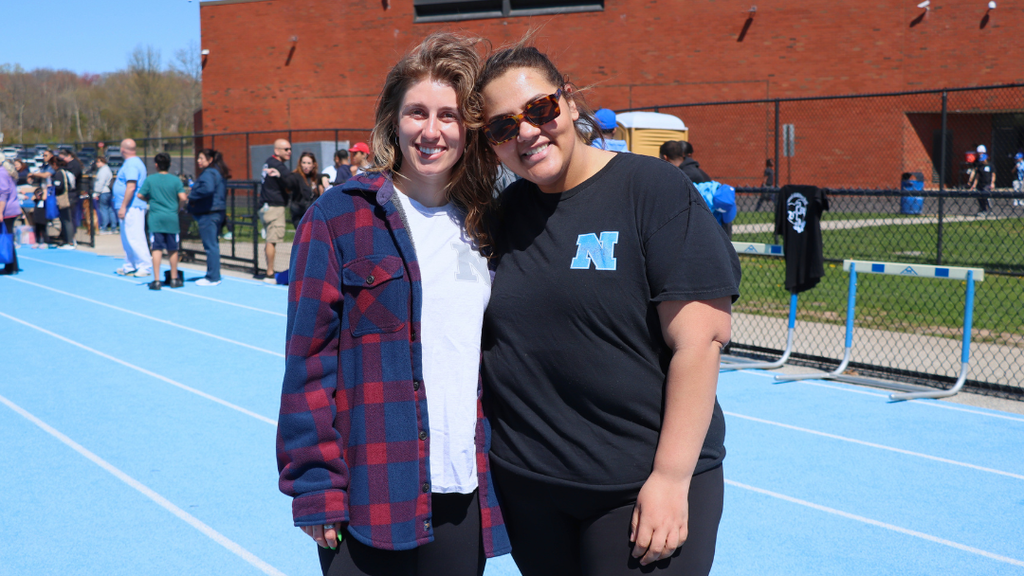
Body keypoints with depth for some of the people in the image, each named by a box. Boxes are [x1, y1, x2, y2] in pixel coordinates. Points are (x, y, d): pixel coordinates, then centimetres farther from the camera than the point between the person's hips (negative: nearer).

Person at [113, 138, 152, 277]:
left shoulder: (131, 164, -15)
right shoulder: (135, 162, 18)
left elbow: (131, 187, -23)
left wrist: (123, 207, -23)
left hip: (132, 207, -11)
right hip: (131, 208, 11)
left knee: (135, 238, -11)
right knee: (127, 239, 15)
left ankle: (145, 267, -10)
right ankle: (130, 267, 20)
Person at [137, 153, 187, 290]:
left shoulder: (150, 179, 0)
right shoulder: (176, 180, 0)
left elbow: (140, 195, 1)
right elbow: (183, 197, -8)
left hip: (156, 218, -1)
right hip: (172, 218, 1)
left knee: (157, 249, -2)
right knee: (172, 250, 11)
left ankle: (156, 280, -5)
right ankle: (174, 279, 19)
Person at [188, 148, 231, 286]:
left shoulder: (208, 174, -14)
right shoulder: (219, 173, 16)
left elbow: (208, 188, -32)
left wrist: (192, 195, -17)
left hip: (208, 215, -10)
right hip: (219, 213, 10)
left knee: (210, 246, -6)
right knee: (213, 245, 15)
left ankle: (212, 278, -4)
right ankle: (214, 275, 21)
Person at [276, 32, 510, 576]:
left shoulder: (483, 226, 9)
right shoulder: (339, 216, -5)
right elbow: (309, 358, -7)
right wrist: (315, 487, -11)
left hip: (466, 492, 4)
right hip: (373, 497, -4)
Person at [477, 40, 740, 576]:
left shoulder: (653, 189, -10)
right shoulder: (506, 210, 6)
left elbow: (698, 341, -15)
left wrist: (672, 477, -18)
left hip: (642, 486, -5)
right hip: (527, 484, 5)